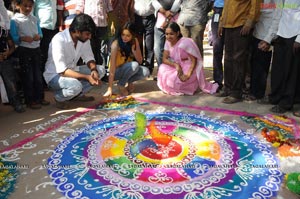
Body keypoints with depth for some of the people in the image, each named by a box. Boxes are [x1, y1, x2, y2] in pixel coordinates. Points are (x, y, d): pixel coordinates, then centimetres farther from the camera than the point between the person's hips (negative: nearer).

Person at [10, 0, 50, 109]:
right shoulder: (15, 20, -7)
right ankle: (30, 100, 12)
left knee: (38, 74, 12)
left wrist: (39, 36, -11)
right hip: (24, 50, -5)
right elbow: (13, 37, -10)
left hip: (36, 49, 5)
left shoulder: (34, 19, 8)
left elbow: (40, 33, 10)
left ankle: (40, 97, 24)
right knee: (27, 76, 2)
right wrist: (22, 38, -27)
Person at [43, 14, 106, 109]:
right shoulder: (59, 40, -28)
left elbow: (89, 58, 0)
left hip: (71, 70, 7)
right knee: (75, 85, -37)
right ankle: (59, 97, -3)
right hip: (55, 75, -7)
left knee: (100, 70, -7)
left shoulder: (84, 38, -8)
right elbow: (62, 71, -31)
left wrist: (94, 70, -23)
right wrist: (87, 77, -37)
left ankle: (78, 94, 5)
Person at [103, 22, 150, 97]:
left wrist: (133, 49, -28)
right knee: (134, 65, -33)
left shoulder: (135, 41, -9)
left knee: (145, 71, -23)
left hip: (129, 70, 5)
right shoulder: (116, 44, -25)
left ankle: (129, 81, 3)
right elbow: (112, 67, -31)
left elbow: (140, 61, -11)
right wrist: (110, 88, -37)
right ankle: (121, 84, -11)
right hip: (117, 71, -5)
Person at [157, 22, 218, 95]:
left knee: (173, 80, -27)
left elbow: (194, 60, -20)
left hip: (189, 69, -7)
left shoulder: (186, 42, -21)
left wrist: (188, 75, -31)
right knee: (162, 68, -13)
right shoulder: (168, 42, -2)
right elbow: (164, 59, -4)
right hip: (178, 67, 7)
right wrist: (176, 65, -23)